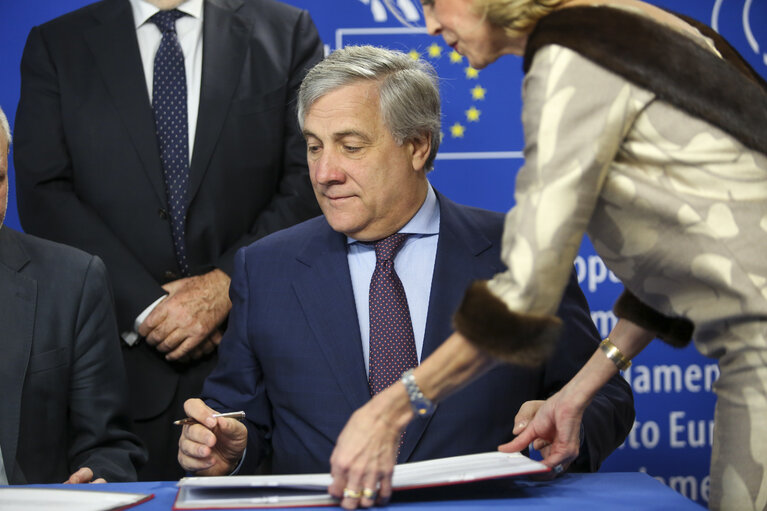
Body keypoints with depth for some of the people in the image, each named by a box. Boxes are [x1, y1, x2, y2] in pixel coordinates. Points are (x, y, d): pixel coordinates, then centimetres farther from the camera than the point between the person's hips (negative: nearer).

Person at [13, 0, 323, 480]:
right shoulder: (55, 45, 8)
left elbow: (314, 181, 0)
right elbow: (45, 198, -1)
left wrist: (225, 286, -10)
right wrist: (147, 308, -10)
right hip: (121, 356, 0)